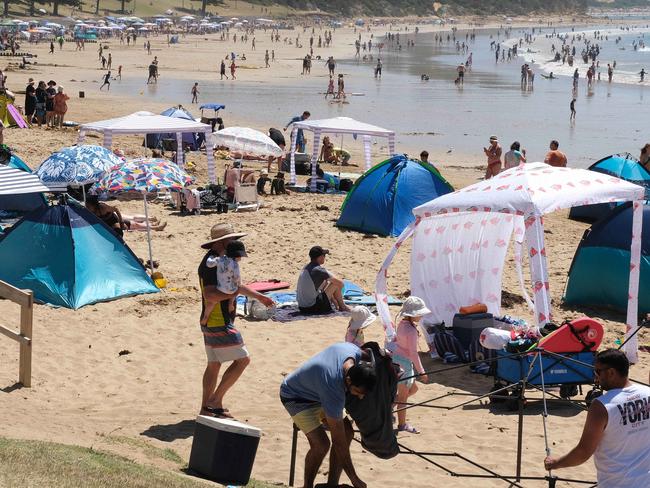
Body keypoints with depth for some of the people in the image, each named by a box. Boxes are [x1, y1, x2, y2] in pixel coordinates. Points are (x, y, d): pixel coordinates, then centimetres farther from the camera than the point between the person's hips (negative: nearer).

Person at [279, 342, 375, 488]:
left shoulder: (354, 351, -26)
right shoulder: (334, 392, -41)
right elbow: (339, 442, -34)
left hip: (316, 391, 8)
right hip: (294, 395, -8)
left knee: (347, 432, -5)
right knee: (321, 443, -23)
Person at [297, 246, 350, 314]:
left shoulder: (305, 268, 9)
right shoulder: (319, 270, -17)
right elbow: (340, 283, -9)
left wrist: (334, 300, 27)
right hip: (313, 307, -8)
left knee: (326, 282, 26)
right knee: (337, 284, 1)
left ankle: (337, 305, 32)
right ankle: (342, 307, 20)